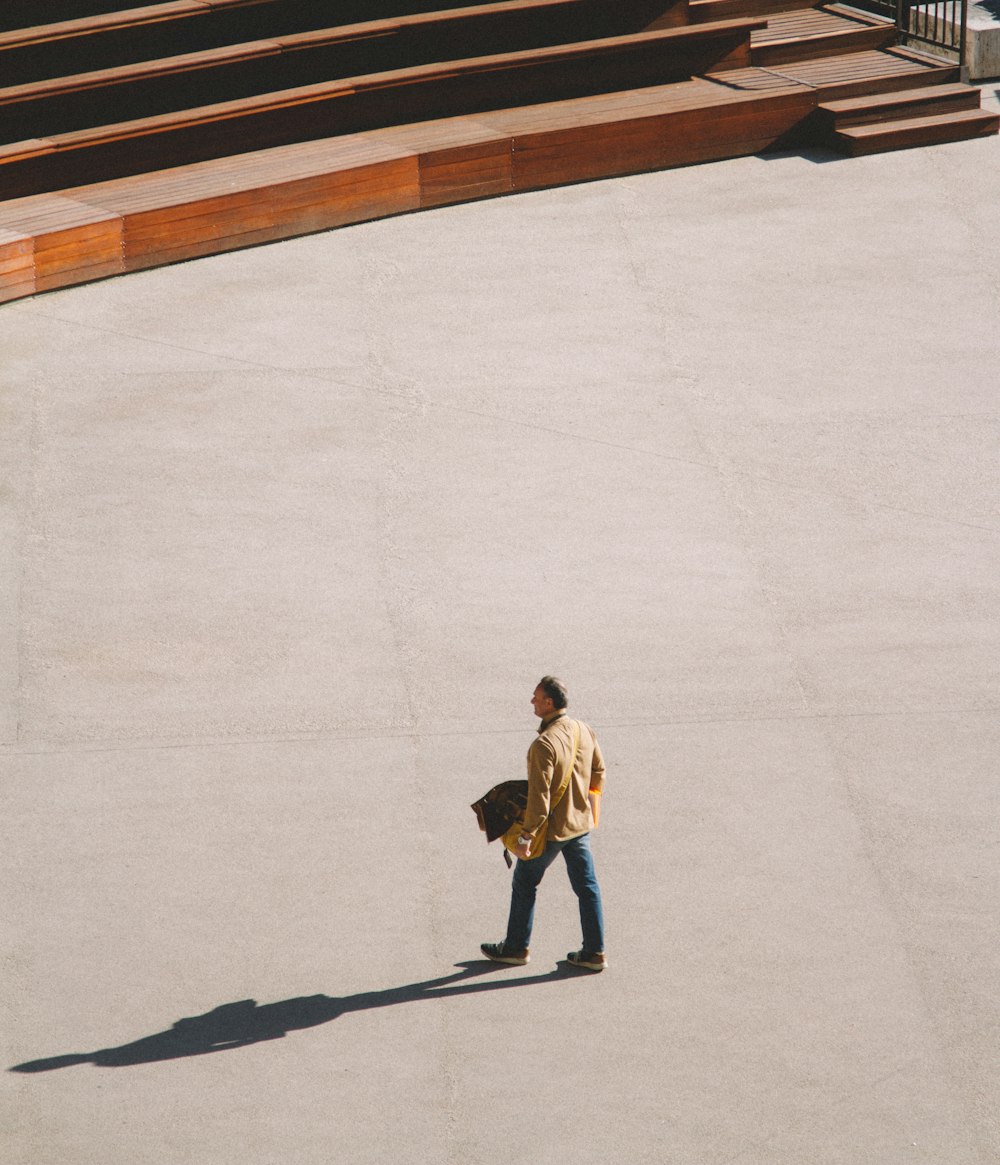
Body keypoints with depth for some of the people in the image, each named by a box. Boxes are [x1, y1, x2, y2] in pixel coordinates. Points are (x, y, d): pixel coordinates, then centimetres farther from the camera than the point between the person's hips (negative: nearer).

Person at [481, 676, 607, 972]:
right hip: (581, 823, 7)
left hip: (550, 829, -7)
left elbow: (539, 798, -27)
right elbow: (598, 770, 13)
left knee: (524, 884, 13)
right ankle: (594, 953, 15)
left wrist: (525, 837, -20)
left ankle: (516, 947, 25)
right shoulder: (584, 731, -3)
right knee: (587, 887, 12)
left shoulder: (544, 745, -27)